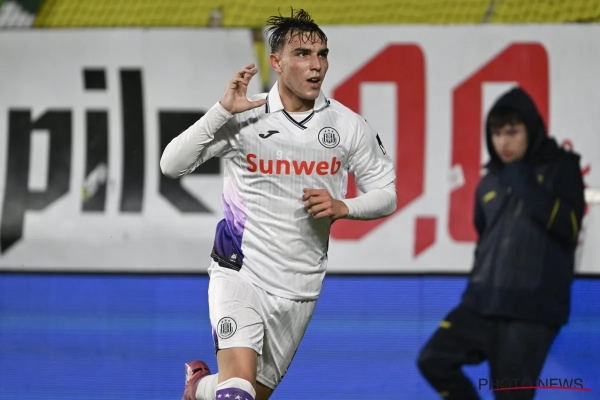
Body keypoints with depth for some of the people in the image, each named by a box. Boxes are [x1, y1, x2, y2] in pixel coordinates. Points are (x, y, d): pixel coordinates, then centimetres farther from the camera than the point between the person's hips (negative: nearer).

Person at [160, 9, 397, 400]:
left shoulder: (348, 125, -1)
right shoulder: (242, 116, -8)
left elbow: (387, 193, 5)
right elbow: (172, 165, -13)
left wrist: (342, 207, -15)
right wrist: (222, 110, -23)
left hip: (299, 290, 4)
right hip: (240, 275, -4)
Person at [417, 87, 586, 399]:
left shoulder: (560, 168, -1)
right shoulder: (490, 181, 13)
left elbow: (569, 227, -14)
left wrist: (525, 186, -17)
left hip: (533, 307, -6)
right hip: (483, 302, 6)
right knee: (433, 359, -4)